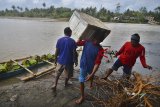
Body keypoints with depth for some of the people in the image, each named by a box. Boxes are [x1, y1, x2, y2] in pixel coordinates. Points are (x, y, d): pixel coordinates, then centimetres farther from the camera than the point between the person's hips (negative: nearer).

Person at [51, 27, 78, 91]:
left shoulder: (59, 40, -5)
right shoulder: (72, 41, -14)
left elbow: (57, 51, -2)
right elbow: (74, 53, -12)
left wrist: (55, 59, 11)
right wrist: (76, 61, 0)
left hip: (60, 60, 2)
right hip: (69, 61, -2)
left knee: (58, 73, 21)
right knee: (68, 74, 22)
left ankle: (55, 85, 15)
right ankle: (66, 83, 41)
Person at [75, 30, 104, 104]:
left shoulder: (100, 50, -23)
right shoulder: (87, 42, -16)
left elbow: (97, 63, -23)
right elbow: (77, 43, -5)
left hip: (91, 67, -3)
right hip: (83, 65, 3)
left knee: (91, 76, 22)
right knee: (81, 81, 19)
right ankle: (82, 97, 39)